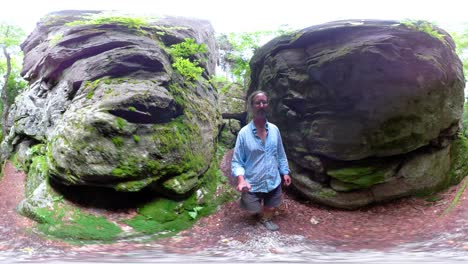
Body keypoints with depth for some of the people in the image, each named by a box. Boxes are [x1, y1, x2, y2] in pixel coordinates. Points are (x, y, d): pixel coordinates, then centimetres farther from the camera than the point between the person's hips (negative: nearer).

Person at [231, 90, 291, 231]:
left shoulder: (274, 130, -3)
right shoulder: (244, 133, -14)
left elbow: (280, 154, 9)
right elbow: (237, 161, -12)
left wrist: (285, 172, 6)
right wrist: (241, 179, -27)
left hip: (273, 181, 3)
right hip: (252, 184, -2)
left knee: (270, 209, 19)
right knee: (253, 210, 16)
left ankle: (266, 218, 51)